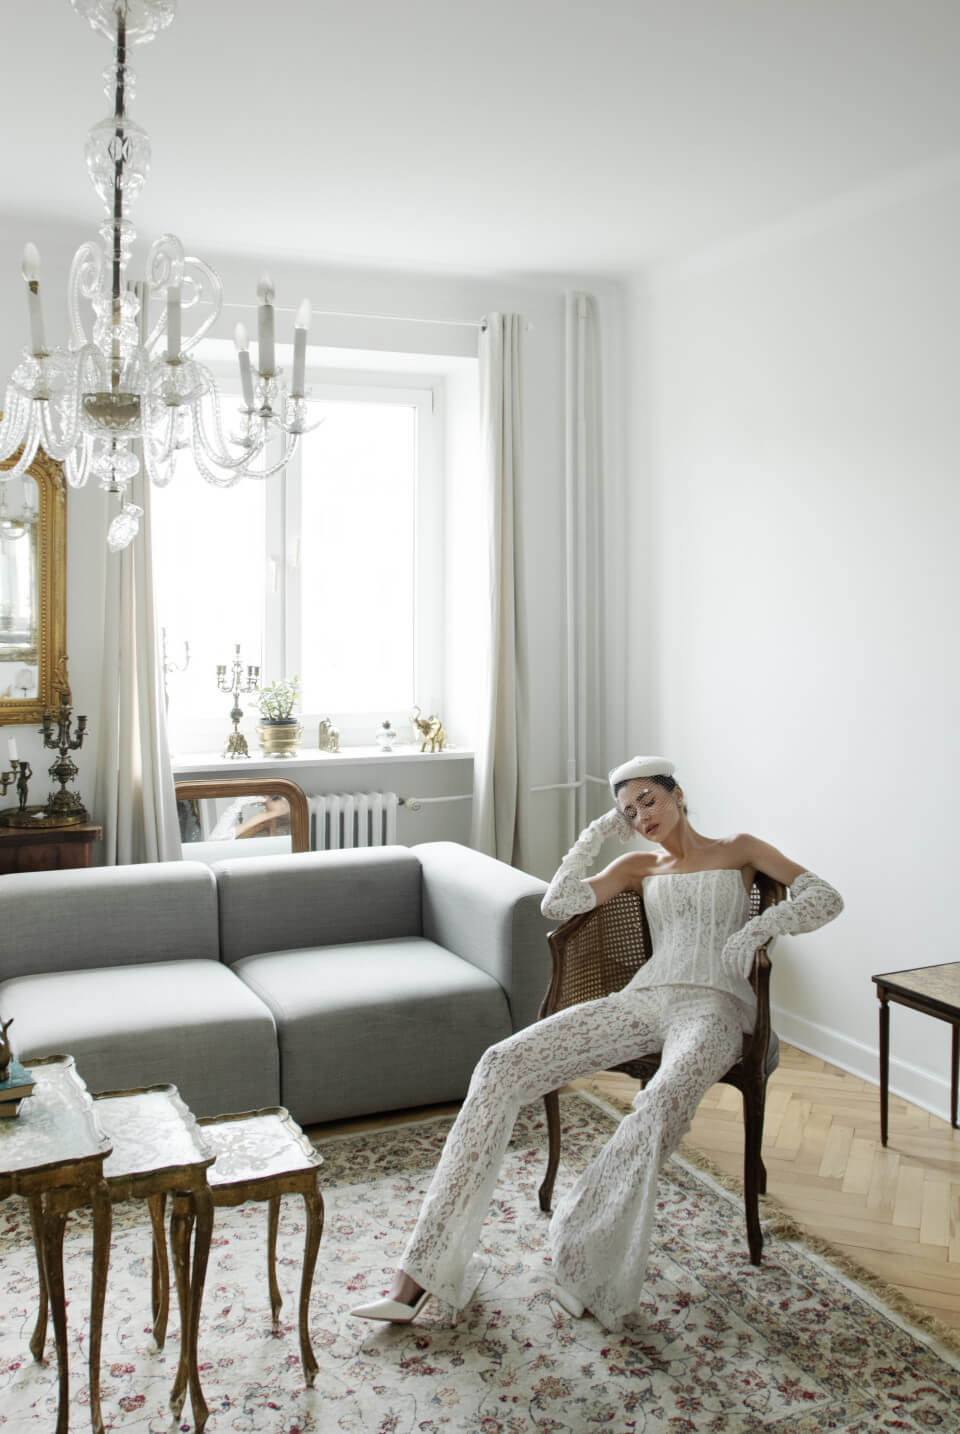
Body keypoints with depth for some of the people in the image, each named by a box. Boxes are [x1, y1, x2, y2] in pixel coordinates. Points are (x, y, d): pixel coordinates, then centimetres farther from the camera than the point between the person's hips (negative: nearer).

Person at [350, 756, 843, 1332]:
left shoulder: (737, 850, 17)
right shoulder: (638, 865, 26)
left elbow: (827, 897, 6)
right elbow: (558, 903, 12)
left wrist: (756, 929, -8)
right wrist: (597, 834, 14)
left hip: (712, 1007, -4)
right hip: (643, 999, 4)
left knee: (663, 1105, -43)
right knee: (502, 1064, -19)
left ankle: (589, 1268, -27)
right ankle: (425, 1267, -18)